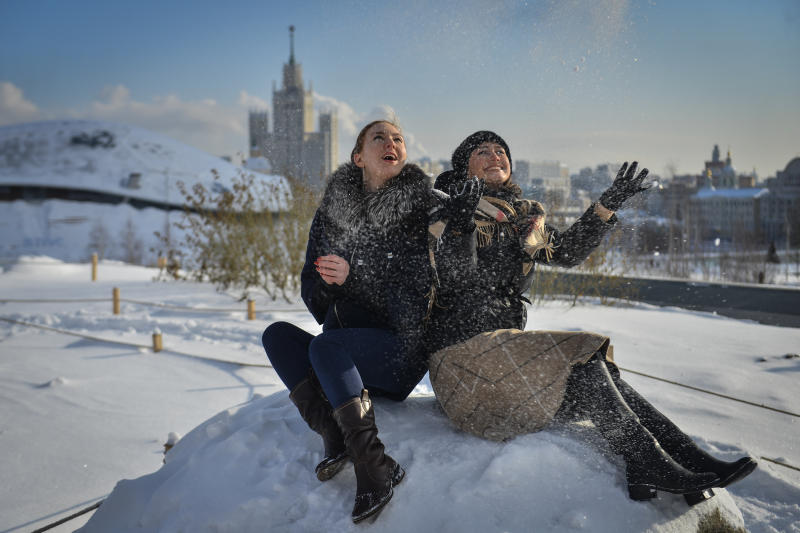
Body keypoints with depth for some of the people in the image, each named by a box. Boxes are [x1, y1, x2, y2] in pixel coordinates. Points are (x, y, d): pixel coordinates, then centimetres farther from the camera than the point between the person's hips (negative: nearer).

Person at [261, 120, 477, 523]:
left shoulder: (424, 209, -2)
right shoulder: (331, 212, 10)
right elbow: (311, 289, 12)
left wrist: (352, 277, -17)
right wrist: (327, 285, -10)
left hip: (401, 352, -5)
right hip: (345, 355, 5)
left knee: (325, 346, -29)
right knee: (277, 334, -15)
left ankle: (374, 468, -29)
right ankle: (334, 436, -27)